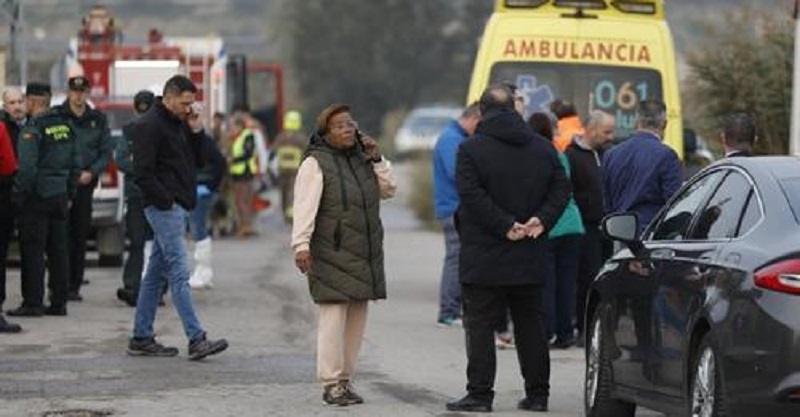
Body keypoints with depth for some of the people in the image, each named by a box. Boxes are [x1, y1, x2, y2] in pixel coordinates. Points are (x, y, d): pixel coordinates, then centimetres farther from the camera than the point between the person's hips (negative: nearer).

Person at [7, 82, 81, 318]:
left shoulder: (32, 130, -13)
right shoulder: (66, 126, 9)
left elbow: (27, 168, -19)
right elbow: (76, 163, 14)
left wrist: (18, 196, -10)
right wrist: (70, 194, 19)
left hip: (37, 198, -7)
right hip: (60, 197, 7)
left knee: (32, 252, -3)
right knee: (58, 250, 10)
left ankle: (32, 303, -3)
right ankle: (59, 302, 12)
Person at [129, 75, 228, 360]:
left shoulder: (180, 123, 17)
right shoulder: (149, 125, -11)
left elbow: (197, 160, 19)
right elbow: (143, 172, -17)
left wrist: (196, 132, 5)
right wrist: (165, 200, -17)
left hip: (177, 207, 10)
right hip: (164, 208, -10)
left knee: (156, 275, 11)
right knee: (179, 273, -12)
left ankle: (141, 338, 15)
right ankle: (196, 340, -15)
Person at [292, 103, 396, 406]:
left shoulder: (361, 158, 15)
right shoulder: (316, 163, -8)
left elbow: (389, 189, 16)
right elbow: (305, 207, -16)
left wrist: (376, 159, 4)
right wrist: (301, 245, -25)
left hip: (364, 256, 7)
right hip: (331, 254, -7)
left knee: (356, 320, 10)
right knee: (333, 318, -10)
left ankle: (345, 380, 17)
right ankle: (331, 384, -6)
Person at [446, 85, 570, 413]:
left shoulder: (471, 149, -8)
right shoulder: (543, 148, 8)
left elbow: (472, 195, -18)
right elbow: (561, 188, 3)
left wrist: (505, 226, -17)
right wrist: (541, 220, -6)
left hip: (484, 259, -5)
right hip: (529, 261, 5)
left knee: (480, 326, -1)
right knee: (531, 325, 12)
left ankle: (480, 393, -5)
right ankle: (537, 393, 13)